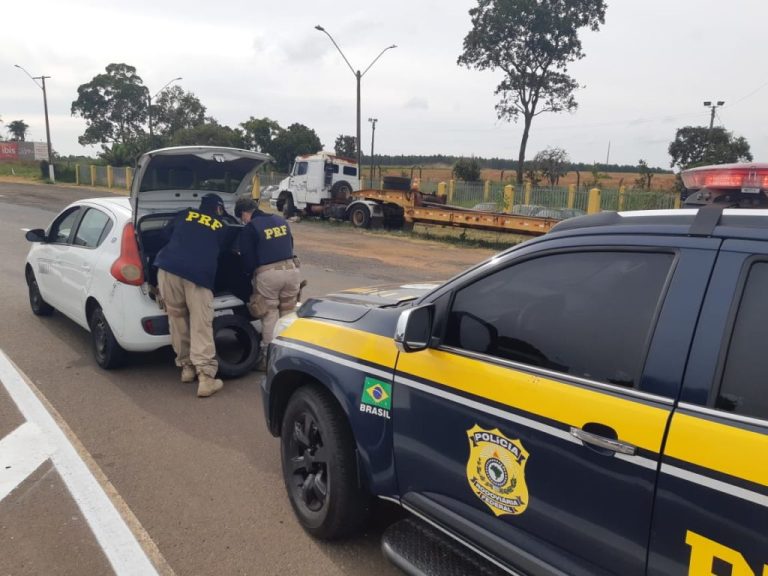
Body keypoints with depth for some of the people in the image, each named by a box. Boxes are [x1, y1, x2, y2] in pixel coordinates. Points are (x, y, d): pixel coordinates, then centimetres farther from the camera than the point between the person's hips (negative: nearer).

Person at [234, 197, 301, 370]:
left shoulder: (249, 228, -3)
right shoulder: (281, 220, 16)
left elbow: (248, 258, -3)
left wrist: (250, 275, 15)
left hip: (268, 274, -5)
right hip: (291, 269, 5)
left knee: (270, 316, 5)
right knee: (288, 314, 14)